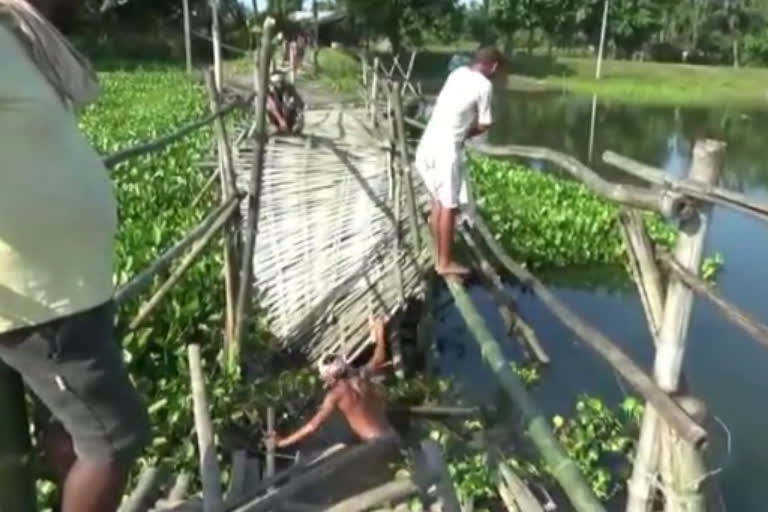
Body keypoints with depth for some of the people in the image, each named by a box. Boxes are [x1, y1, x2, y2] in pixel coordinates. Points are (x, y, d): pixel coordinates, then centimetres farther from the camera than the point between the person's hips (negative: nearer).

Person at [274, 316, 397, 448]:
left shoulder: (337, 393, -4)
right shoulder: (361, 378, 15)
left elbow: (314, 425, -2)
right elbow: (379, 359, 35)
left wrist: (283, 442, 5)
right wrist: (380, 332, 48)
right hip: (391, 438, 8)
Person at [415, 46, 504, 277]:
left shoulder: (458, 72, 14)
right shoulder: (484, 85, -7)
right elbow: (483, 126, -1)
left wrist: (460, 130, 9)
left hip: (428, 144, 8)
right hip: (447, 148, -8)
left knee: (438, 202, 15)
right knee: (449, 206, 2)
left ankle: (440, 257, 24)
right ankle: (445, 262, 10)